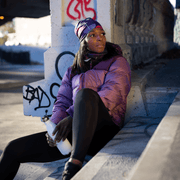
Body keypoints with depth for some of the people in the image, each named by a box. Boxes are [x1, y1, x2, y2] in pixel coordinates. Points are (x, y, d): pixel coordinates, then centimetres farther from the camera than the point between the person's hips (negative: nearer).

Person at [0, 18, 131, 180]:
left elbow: (113, 93, -10)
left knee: (86, 93, -36)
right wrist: (55, 126, -10)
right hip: (72, 131, 5)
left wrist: (72, 117, -20)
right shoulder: (73, 71, 24)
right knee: (14, 149, -7)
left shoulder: (117, 62, 9)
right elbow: (62, 101, 14)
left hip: (104, 129, -4)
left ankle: (74, 164, -40)